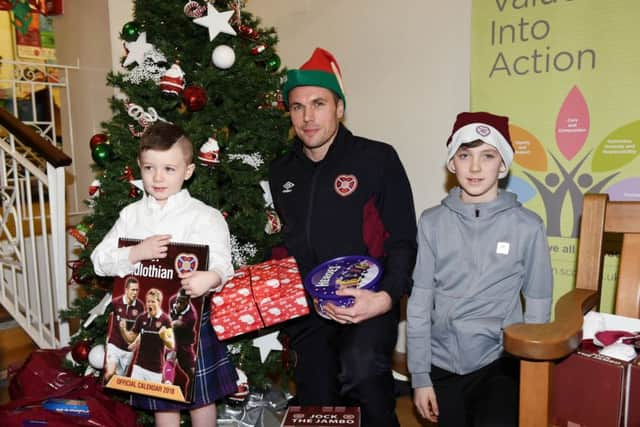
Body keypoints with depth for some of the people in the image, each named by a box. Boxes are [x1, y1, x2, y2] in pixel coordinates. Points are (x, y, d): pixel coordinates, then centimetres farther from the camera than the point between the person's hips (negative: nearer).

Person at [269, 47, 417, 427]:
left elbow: (403, 240, -7)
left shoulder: (377, 158, -5)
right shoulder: (281, 173, 10)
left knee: (360, 370, -34)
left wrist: (387, 297, -21)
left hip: (368, 305, -5)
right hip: (307, 310, 5)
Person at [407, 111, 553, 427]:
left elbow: (538, 309, 2)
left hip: (500, 362, -1)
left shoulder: (527, 226, -5)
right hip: (442, 364, 2)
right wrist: (419, 376, -1)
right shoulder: (432, 222, -2)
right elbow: (419, 305, -1)